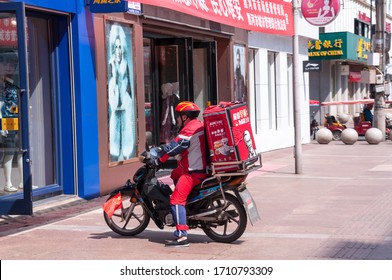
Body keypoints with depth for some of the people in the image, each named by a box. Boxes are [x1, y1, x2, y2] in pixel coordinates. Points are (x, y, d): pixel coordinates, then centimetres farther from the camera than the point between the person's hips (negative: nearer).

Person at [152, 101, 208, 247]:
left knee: (176, 200, -16)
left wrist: (158, 160, -11)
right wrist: (162, 148, 29)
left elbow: (174, 147, -17)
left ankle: (182, 236, -26)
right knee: (175, 175, 34)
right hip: (202, 168, 11)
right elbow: (176, 144, 27)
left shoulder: (189, 129, -15)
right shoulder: (198, 125, 17)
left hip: (194, 172, -11)